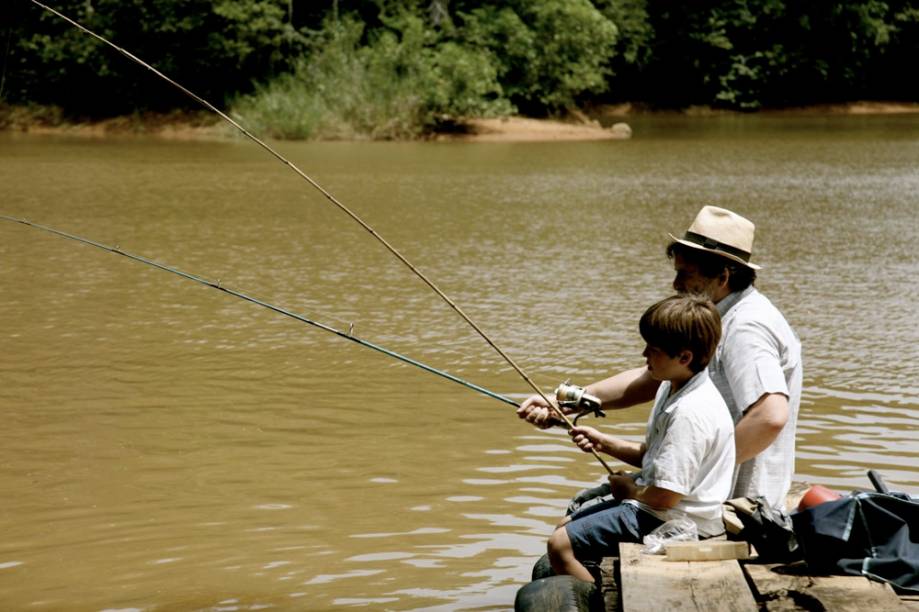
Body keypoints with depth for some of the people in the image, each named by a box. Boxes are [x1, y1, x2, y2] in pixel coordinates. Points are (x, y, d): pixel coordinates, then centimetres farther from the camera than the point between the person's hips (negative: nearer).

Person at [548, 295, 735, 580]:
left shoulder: (690, 412, -26)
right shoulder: (672, 389, 7)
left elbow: (664, 497, -26)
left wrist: (629, 489, -6)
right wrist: (603, 442, 6)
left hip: (675, 522, -11)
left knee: (561, 545, -13)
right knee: (564, 528, 20)